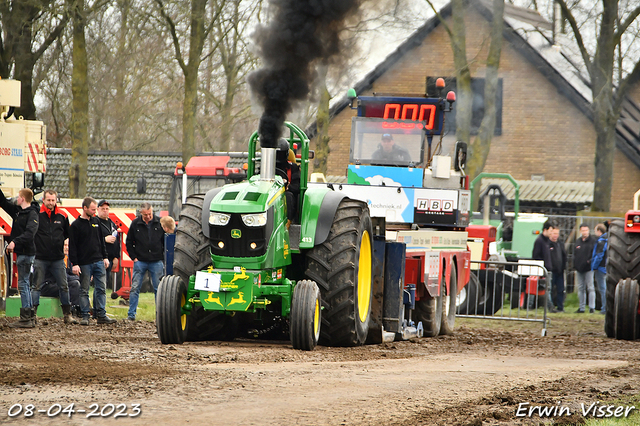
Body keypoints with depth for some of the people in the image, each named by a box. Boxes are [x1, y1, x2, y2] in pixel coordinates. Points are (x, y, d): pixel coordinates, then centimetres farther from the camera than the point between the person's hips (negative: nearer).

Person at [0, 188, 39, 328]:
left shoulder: (32, 214, -14)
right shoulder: (18, 211, 13)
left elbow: (30, 233, -28)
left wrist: (15, 241, -37)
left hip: (26, 252, -10)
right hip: (20, 252, 10)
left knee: (23, 284, -9)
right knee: (25, 285, 11)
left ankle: (26, 319, -9)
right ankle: (30, 317, 15)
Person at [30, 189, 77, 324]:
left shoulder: (62, 216, 7)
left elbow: (68, 234, 21)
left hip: (58, 258, 3)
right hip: (40, 258, -3)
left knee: (64, 286, 3)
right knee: (36, 287, 0)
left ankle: (67, 314, 9)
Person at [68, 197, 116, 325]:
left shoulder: (96, 222, 12)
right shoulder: (75, 225, -4)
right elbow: (72, 246, -6)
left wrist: (105, 257, 13)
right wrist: (75, 264, -12)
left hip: (99, 262, 5)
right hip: (84, 264, -5)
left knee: (101, 289, 2)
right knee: (84, 291, 1)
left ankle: (101, 315, 6)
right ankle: (85, 316, 5)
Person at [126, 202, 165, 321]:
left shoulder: (160, 223, 1)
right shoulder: (135, 224, 2)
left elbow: (166, 242, 9)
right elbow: (129, 242, 9)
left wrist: (163, 257, 2)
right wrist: (134, 257, 1)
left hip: (156, 262, 0)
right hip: (140, 261, 0)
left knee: (159, 289, 2)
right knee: (135, 288, -2)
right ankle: (131, 314, 3)